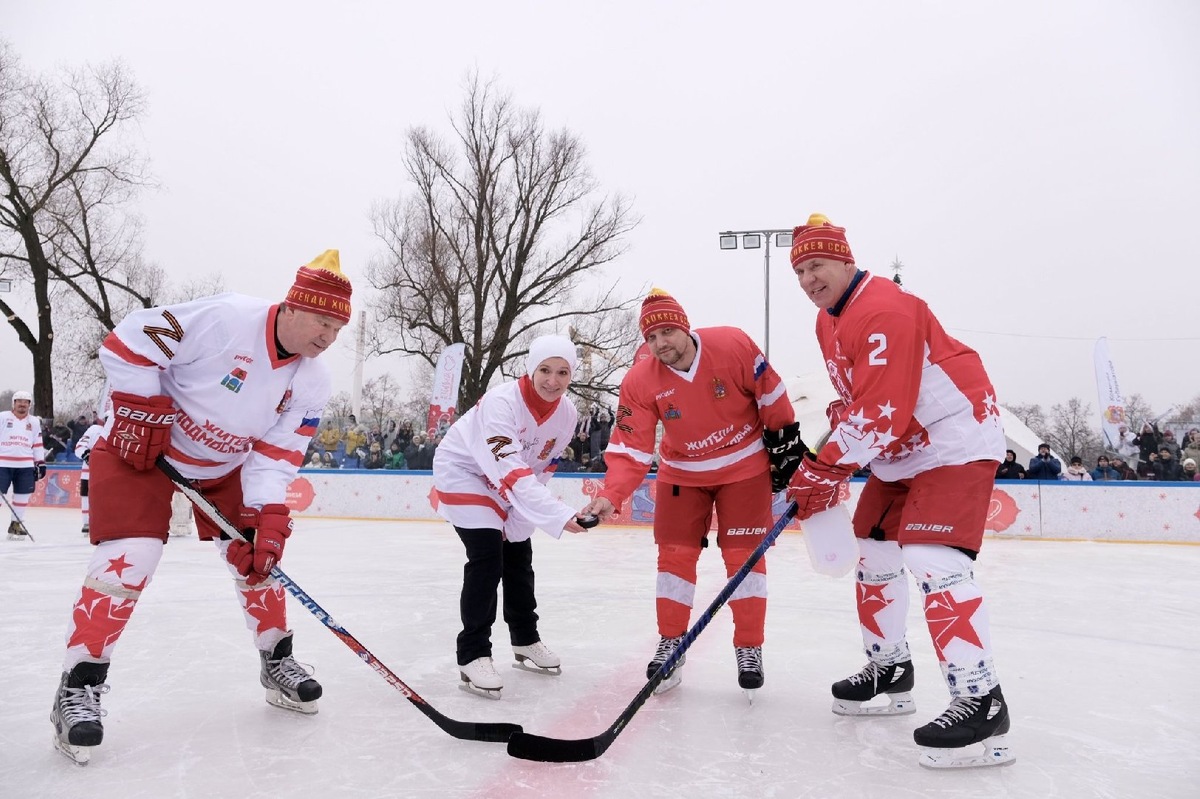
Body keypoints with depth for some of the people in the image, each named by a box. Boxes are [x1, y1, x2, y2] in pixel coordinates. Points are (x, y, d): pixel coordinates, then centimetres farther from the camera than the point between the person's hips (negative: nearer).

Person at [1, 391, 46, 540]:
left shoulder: (35, 422, 13)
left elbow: (38, 444, 15)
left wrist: (41, 462, 10)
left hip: (25, 466, 3)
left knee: (22, 496, 4)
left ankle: (15, 525, 14)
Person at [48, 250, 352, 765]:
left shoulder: (310, 383, -11)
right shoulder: (224, 317, -30)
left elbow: (276, 455, -9)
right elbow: (126, 341, -23)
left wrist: (266, 517, -20)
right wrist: (142, 410, -22)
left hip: (225, 466, 6)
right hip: (142, 447, -6)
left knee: (257, 553, 2)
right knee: (129, 558, -16)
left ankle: (277, 662, 19)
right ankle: (78, 688, -2)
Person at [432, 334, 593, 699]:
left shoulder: (566, 414, -14)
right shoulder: (501, 402, -36)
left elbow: (540, 467, -6)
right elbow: (511, 472, -44)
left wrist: (517, 515, -14)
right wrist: (559, 517, -51)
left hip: (505, 485, 7)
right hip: (462, 470, -7)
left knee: (518, 556, 12)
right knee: (487, 556, -18)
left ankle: (526, 640, 30)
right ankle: (472, 655, -8)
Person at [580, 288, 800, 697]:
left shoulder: (733, 345, -23)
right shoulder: (640, 382, -19)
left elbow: (769, 391, -8)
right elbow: (631, 448, -20)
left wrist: (786, 435, -1)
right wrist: (611, 495, -33)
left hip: (745, 464, -1)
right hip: (683, 472, 2)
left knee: (744, 555, 0)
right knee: (675, 554, 2)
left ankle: (749, 648, 14)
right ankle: (670, 643, 18)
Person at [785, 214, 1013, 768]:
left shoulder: (885, 310, -24)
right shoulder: (827, 322, 9)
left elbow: (881, 412, -30)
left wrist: (826, 470, -26)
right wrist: (823, 464, 6)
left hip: (957, 438, -10)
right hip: (899, 451, 10)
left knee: (932, 559, -20)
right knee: (874, 550, 13)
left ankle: (981, 701, -14)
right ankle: (889, 669, 26)